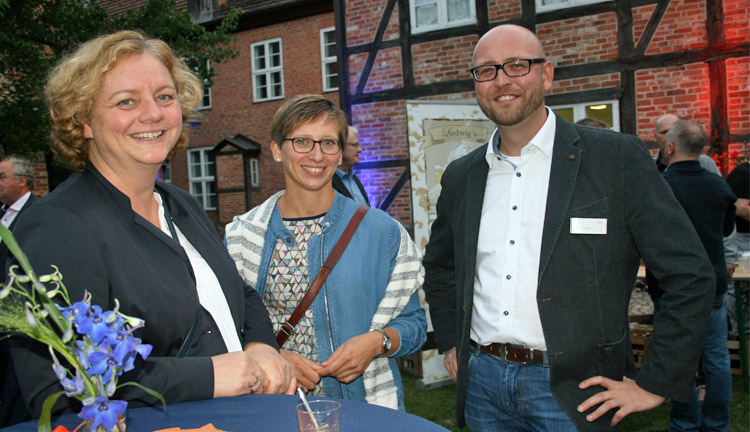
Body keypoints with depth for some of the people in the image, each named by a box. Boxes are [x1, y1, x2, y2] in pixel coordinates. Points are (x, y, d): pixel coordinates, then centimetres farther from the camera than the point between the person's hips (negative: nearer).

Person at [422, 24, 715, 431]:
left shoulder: (618, 157, -7)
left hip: (572, 396, -4)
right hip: (481, 384, 4)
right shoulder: (460, 176, 6)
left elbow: (691, 275, -7)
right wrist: (450, 343, 13)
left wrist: (655, 384, -7)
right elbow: (438, 267, 22)